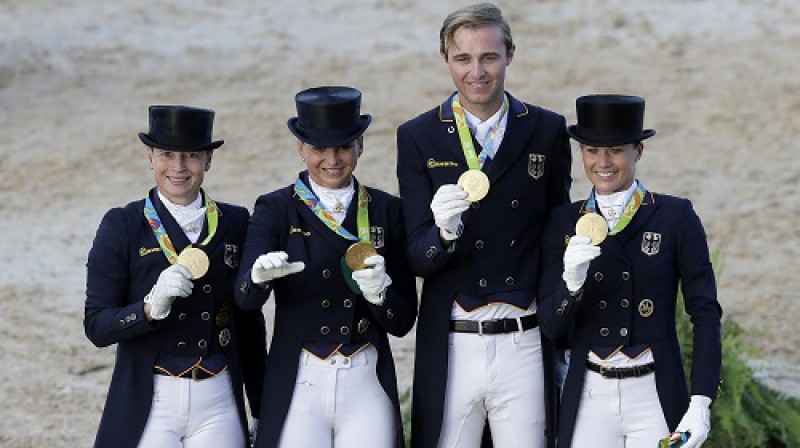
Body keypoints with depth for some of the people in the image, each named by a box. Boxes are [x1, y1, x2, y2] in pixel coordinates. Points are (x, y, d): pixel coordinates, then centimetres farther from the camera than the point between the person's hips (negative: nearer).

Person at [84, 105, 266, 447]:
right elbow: (97, 327, -5)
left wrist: (261, 410, 14)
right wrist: (152, 307, -22)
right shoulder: (122, 226, -1)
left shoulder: (235, 223, 8)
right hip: (148, 406, -2)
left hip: (218, 406, 2)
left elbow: (250, 323, 13)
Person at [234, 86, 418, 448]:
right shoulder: (276, 210, 2)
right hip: (298, 387, -1)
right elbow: (245, 298, -14)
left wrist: (380, 291, -15)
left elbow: (403, 322, 5)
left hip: (368, 387, 1)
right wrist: (260, 275, -35)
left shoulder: (386, 210, 6)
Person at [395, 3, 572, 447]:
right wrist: (444, 232, -24)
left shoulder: (547, 131, 5)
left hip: (525, 345, 1)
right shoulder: (418, 137, 1)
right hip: (451, 348, -1)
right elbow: (417, 258, -1)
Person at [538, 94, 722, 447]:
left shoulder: (676, 217, -2)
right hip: (589, 401, 2)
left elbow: (705, 313, -2)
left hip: (656, 400, -2)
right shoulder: (563, 223, 5)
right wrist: (571, 282, -20)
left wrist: (701, 403, -9)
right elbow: (551, 325, 0)